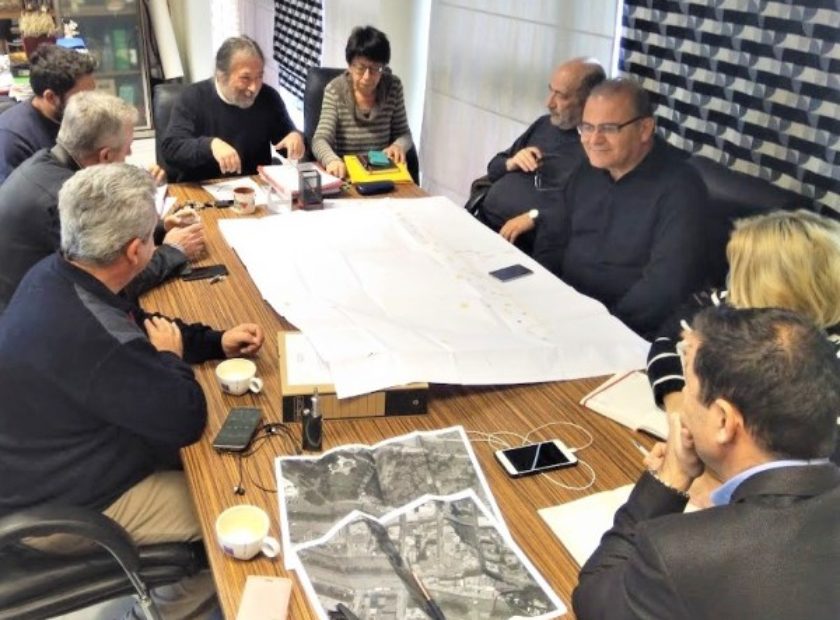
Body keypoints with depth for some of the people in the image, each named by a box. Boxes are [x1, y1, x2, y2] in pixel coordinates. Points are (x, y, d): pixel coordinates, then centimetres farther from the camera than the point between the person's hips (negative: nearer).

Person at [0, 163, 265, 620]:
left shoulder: (54, 274, -9)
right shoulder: (88, 335, -39)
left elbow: (143, 327, 9)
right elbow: (186, 419, -28)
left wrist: (216, 342, 0)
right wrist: (171, 358, -9)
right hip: (66, 508, -9)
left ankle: (187, 572, 34)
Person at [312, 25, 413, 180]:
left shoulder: (393, 87, 1)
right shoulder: (335, 90, -7)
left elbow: (403, 133, 9)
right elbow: (320, 140, -16)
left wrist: (398, 146, -15)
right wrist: (332, 160, -39)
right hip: (344, 173, -1)